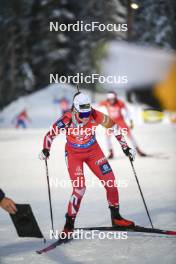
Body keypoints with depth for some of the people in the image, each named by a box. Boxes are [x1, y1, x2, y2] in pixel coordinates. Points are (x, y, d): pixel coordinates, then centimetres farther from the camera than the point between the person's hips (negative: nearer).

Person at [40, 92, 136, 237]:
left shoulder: (95, 115, -24)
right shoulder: (67, 120, -28)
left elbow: (113, 126, -7)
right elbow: (50, 135, -13)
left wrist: (125, 147, -4)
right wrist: (45, 151, -27)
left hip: (93, 151, 3)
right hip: (74, 154, -3)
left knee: (111, 182, -2)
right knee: (79, 188, -15)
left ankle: (116, 217, 16)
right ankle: (69, 225, -1)